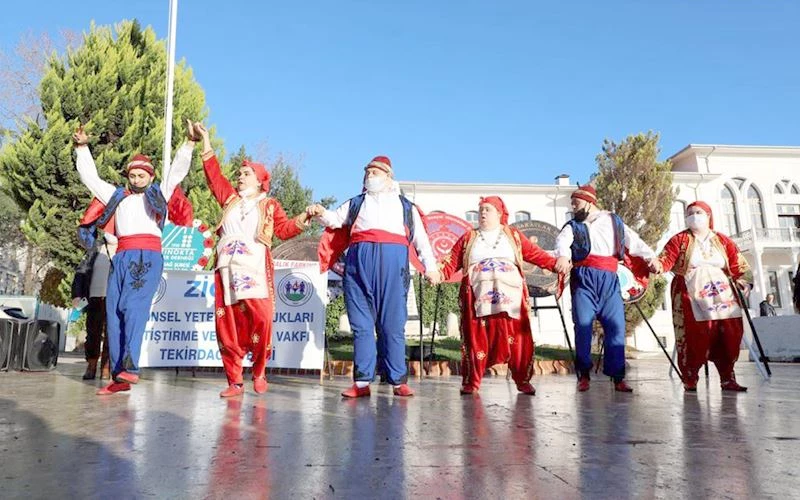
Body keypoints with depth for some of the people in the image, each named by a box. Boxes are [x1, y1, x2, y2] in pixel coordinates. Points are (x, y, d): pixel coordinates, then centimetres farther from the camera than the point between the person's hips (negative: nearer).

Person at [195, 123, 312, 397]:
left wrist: (304, 216, -9)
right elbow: (214, 174, 25)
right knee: (227, 324, -2)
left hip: (256, 269, -3)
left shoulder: (270, 204, 15)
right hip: (227, 270, 3)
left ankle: (259, 374, 5)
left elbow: (284, 229, 6)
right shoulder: (230, 199, 24)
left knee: (261, 320, -13)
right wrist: (205, 140, 25)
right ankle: (234, 381, 4)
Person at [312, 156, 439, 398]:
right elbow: (336, 219, 15)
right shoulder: (355, 203, 28)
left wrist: (430, 266, 4)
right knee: (361, 324, -2)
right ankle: (362, 381, 0)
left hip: (393, 260, -1)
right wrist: (321, 213, -7)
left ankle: (398, 381, 1)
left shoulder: (405, 205, 24)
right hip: (359, 260, 1)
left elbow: (420, 238, 16)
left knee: (392, 324, -4)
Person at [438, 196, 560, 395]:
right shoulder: (468, 238, 17)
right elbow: (452, 262, 8)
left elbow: (536, 254, 9)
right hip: (478, 297, 0)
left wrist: (556, 264, -5)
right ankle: (471, 383, 6)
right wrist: (439, 273, -9)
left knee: (517, 339, -1)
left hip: (509, 296, 0)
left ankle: (523, 381, 11)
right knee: (476, 339, -2)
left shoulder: (513, 235, 16)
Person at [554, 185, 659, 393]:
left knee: (616, 325, -4)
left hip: (609, 279, 1)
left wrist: (650, 256, -9)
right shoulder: (573, 226, 15)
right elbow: (563, 241, -7)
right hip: (583, 278, -1)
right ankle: (584, 374, 0)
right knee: (583, 324, -10)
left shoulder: (613, 221, 20)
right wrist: (563, 256, -31)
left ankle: (618, 377, 2)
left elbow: (632, 240, 9)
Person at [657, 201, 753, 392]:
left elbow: (740, 264, 11)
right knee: (694, 338, -10)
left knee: (729, 337, 1)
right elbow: (666, 259, -6)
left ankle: (727, 378, 14)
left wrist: (745, 281, -6)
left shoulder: (723, 241, 14)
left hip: (722, 295, 4)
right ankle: (690, 380, 1)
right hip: (691, 296, -3)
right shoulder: (680, 240, 5)